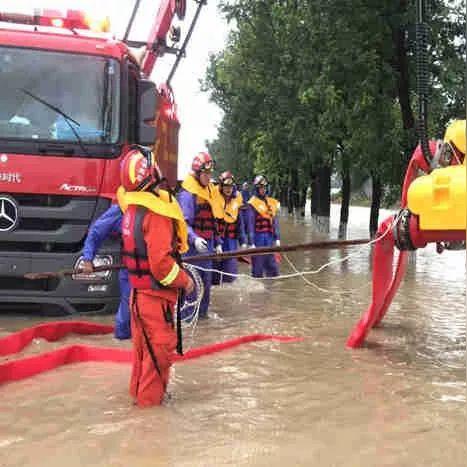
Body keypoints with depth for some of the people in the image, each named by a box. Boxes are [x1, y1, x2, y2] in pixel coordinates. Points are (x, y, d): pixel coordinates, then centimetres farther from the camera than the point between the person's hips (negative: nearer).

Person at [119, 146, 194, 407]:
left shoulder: (132, 208, 4)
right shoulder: (156, 212, -24)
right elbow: (160, 263, -26)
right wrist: (184, 280, -12)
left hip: (138, 289, 9)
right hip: (155, 295, -8)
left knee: (143, 344, 21)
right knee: (159, 346, 6)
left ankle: (138, 389, 35)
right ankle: (150, 397, 18)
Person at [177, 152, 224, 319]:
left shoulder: (210, 192, 15)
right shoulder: (187, 194, -12)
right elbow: (184, 223, -20)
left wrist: (218, 242, 17)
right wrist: (194, 239, -35)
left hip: (207, 246, 8)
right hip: (193, 246, -8)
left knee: (206, 280, 14)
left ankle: (202, 312, 25)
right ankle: (187, 315, 3)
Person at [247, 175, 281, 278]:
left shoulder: (272, 203, 12)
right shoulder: (253, 204, -6)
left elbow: (275, 222, 13)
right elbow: (250, 224, -8)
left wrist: (277, 238, 6)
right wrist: (251, 243, -12)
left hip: (270, 237, 5)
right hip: (258, 237, -5)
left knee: (272, 264, 9)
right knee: (258, 266, 2)